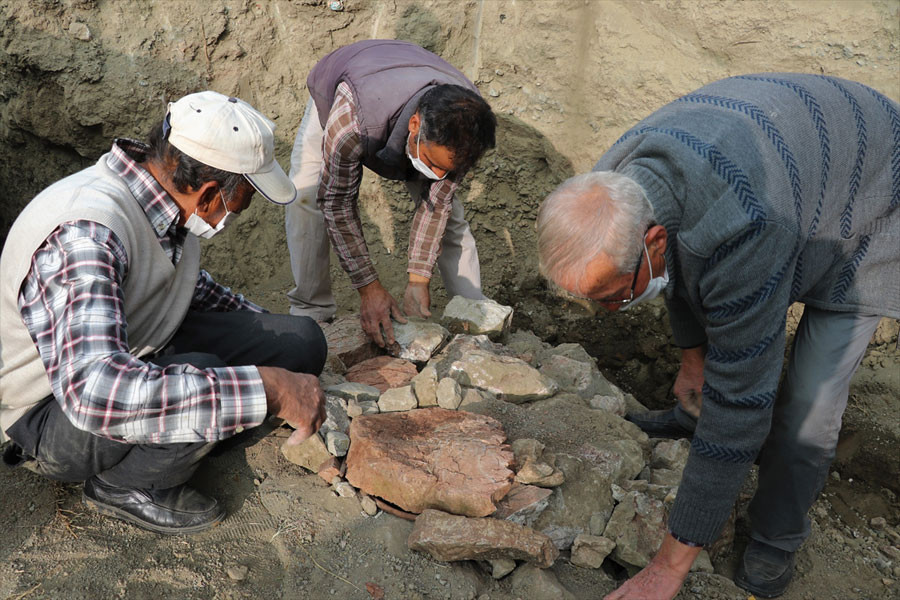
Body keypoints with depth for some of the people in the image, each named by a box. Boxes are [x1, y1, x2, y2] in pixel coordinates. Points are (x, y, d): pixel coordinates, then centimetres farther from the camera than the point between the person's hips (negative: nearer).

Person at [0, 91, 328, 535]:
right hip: (54, 411, -7)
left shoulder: (166, 195, -7)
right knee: (199, 378, -37)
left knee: (302, 341, -6)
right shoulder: (85, 235, -34)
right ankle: (123, 485, -6)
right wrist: (266, 387, -46)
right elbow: (95, 392, -47)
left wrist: (271, 330, 12)